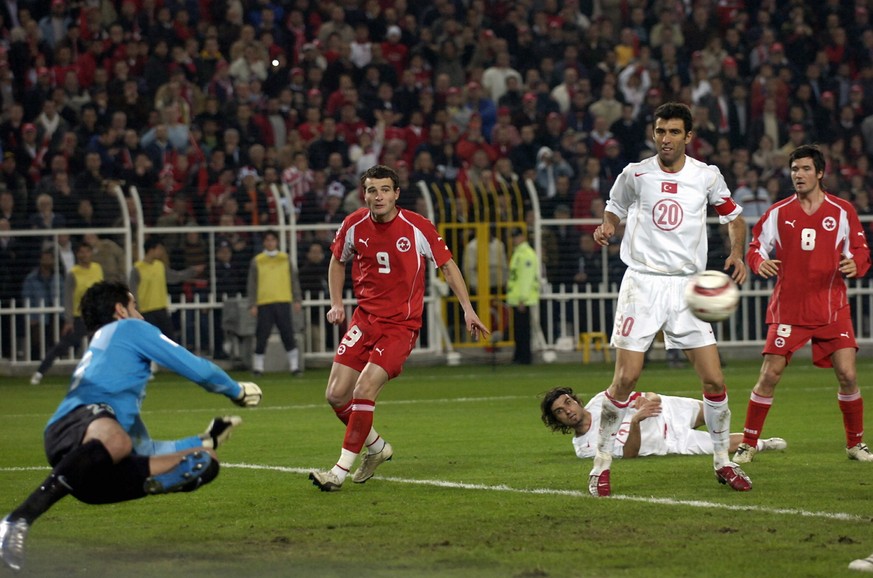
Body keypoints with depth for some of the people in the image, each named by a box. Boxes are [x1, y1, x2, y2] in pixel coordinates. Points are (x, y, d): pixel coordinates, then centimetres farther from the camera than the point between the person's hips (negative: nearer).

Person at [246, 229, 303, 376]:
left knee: (288, 335, -4)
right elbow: (252, 284, 7)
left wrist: (296, 300, 7)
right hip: (264, 304, -1)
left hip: (283, 302, 1)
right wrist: (252, 305, 0)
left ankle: (294, 366, 0)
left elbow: (294, 280, 14)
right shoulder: (257, 261, 7)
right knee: (262, 336, -3)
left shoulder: (285, 259, 11)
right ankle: (257, 366, 6)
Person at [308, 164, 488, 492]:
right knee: (336, 395, -3)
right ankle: (377, 447, 24)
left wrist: (468, 309, -2)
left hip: (402, 323, -4)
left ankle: (341, 471, -13)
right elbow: (338, 261, 18)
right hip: (366, 317, 4)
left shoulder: (418, 228, -11)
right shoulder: (354, 226, -1)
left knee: (364, 388, -20)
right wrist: (337, 304, 7)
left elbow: (447, 265, 1)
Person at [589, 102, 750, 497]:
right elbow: (614, 209, 17)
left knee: (714, 380, -3)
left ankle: (723, 463, 14)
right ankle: (601, 465, 1)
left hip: (687, 286, 2)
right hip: (642, 282, -2)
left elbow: (733, 216, 18)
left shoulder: (707, 176, 2)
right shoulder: (635, 174, 0)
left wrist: (737, 254, 1)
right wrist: (606, 227, -6)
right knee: (625, 379, -10)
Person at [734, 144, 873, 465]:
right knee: (769, 375, -6)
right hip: (788, 307, 0)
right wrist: (760, 262, -16)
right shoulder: (778, 212, 3)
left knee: (847, 375, -6)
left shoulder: (843, 211, 3)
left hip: (832, 308, 0)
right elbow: (755, 247, 6)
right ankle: (747, 445, 4)